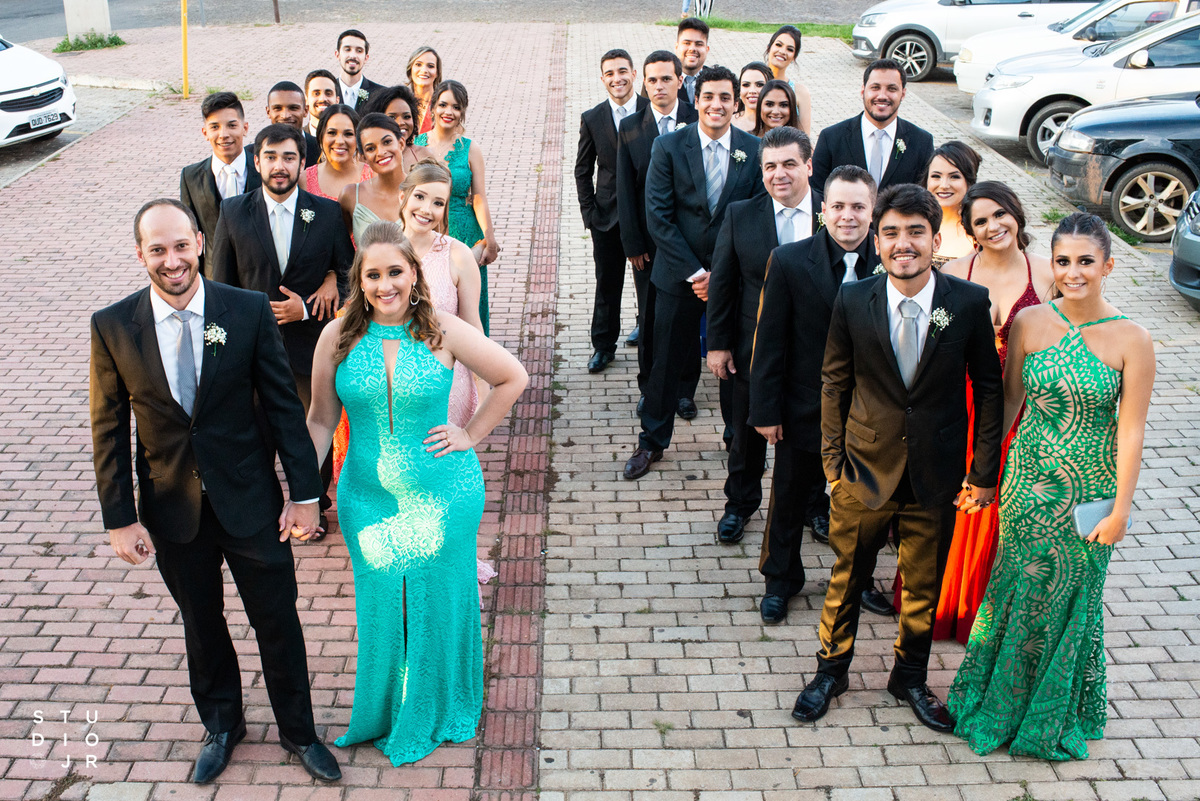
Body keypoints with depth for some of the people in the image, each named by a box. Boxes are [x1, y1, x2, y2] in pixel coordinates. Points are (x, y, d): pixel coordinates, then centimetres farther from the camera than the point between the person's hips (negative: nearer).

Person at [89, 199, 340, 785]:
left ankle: (298, 731, 35)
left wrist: (304, 492, -6)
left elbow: (284, 404, -7)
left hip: (250, 501, -1)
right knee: (201, 624, 20)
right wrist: (119, 518, -3)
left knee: (277, 621, 12)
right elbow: (109, 429, -3)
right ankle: (221, 725, 44)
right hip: (172, 510, 1)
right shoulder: (112, 326, -10)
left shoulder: (250, 311, -13)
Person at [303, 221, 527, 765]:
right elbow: (321, 420, 1)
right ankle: (383, 714, 42)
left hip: (444, 496, -1)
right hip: (369, 499, 1)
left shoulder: (443, 332, -11)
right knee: (381, 607, 15)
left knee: (439, 601, 14)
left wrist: (471, 436, -4)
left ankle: (436, 713, 40)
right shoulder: (337, 338, -7)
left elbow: (513, 378, 0)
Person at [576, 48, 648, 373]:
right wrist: (589, 213, 0)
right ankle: (604, 345, 24)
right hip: (608, 216, 1)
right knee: (607, 284, 10)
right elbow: (583, 171, 7)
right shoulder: (592, 119, 0)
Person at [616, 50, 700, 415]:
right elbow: (625, 190, 1)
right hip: (648, 241, 1)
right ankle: (649, 387, 25)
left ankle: (684, 388, 23)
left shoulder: (699, 122, -3)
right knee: (649, 317, 9)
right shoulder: (630, 127, 1)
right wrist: (632, 243, -4)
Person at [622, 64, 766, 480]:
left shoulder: (754, 151, -4)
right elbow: (658, 216, -9)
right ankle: (652, 441, 26)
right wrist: (694, 272, -13)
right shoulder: (668, 147, -6)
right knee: (666, 360, 8)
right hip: (679, 274, -1)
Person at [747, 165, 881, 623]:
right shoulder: (790, 262, -14)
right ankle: (780, 580, 39)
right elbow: (770, 342, -10)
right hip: (804, 409, -1)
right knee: (789, 499, 16)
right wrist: (766, 410, -10)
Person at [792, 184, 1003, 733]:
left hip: (936, 477, 0)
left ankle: (910, 678, 40)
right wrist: (833, 459, 0)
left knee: (923, 586, 16)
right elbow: (834, 382, 1)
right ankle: (831, 670, 38)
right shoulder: (853, 301, -10)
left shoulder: (970, 302, -11)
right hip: (865, 467, 0)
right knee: (847, 578, 14)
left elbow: (988, 388, -2)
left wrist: (984, 471, -1)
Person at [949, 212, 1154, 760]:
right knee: (1020, 587, 14)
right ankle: (1004, 698, 38)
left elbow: (1130, 429, -11)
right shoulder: (1029, 323, -7)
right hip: (1029, 478, 2)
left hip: (1091, 489, -2)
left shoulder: (1131, 340, -14)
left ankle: (1055, 711, 39)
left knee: (1072, 594, 15)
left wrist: (1121, 509, -10)